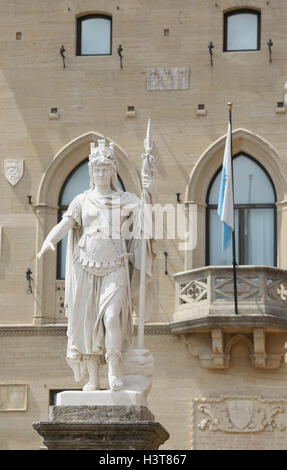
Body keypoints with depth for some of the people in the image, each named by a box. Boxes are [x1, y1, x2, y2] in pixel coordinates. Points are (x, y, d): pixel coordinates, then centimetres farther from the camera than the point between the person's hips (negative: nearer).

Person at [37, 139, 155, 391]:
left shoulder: (125, 200, 9)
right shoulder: (82, 201, 10)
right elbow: (64, 224, -2)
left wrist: (150, 192, -21)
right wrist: (49, 241, -21)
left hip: (115, 269, -2)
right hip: (86, 268, 2)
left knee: (112, 316, -19)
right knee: (87, 322, 0)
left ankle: (115, 371, -12)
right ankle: (93, 378, 7)